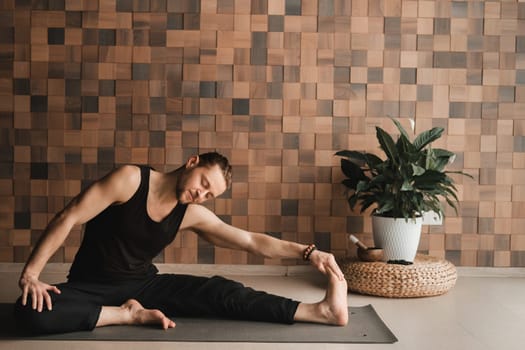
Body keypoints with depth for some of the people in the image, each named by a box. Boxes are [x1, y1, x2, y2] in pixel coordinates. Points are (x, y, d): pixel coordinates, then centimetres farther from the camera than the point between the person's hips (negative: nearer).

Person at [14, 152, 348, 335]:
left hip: (144, 285, 3)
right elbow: (68, 219, -18)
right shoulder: (131, 179, -18)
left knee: (221, 292, -18)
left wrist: (308, 251, -12)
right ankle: (128, 315, -25)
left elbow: (252, 241, -3)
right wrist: (31, 273, -24)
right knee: (32, 312, -34)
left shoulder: (193, 215, -4)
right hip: (91, 287, -2)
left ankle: (320, 310, -22)